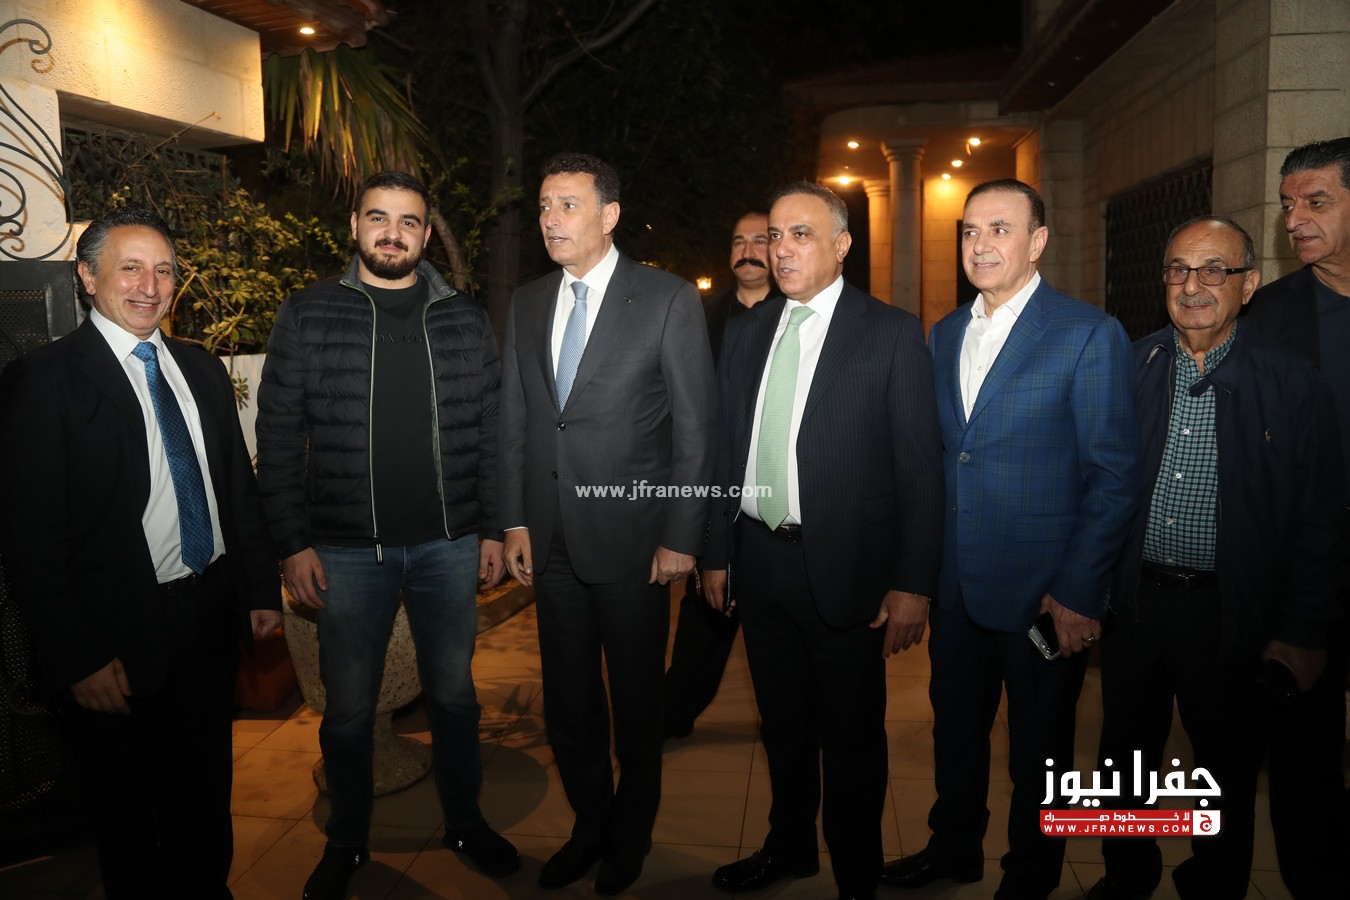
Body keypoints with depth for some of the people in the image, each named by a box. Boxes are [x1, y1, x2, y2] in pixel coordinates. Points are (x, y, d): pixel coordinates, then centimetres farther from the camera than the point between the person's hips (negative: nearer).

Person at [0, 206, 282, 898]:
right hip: (120, 639, -5)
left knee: (205, 795, 22)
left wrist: (261, 588, 8)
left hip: (211, 616, 6)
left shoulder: (201, 370, 8)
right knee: (126, 815, 15)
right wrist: (78, 660, -16)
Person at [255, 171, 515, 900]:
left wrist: (493, 528, 2)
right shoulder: (307, 316, -1)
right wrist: (294, 544, -5)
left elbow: (490, 431, 5)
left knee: (454, 693, 15)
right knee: (349, 707, 12)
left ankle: (465, 822, 35)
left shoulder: (465, 319, 4)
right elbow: (278, 437, -1)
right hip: (347, 551, -1)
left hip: (448, 545, 2)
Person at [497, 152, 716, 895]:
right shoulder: (526, 304, 8)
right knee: (567, 700, 15)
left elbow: (694, 428, -7)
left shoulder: (668, 300, -7)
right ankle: (589, 826, 37)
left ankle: (630, 836, 36)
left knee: (635, 701, 13)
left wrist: (681, 538, -9)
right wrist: (514, 521, 5)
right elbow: (514, 421, 10)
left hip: (631, 537, -4)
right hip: (551, 541, 4)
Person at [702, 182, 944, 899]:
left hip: (843, 569, -4)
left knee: (852, 738, 10)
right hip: (759, 562, 5)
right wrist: (717, 552, 9)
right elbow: (727, 449, 10)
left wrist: (913, 584, -13)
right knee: (782, 723, 21)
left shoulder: (892, 333, -7)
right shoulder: (746, 331, 8)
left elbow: (920, 466, -9)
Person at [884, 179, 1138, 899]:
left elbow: (1115, 475, -11)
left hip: (1041, 590, -5)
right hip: (954, 582, 5)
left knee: (1037, 743, 13)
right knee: (955, 723, 20)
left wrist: (1078, 590, -15)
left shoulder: (1089, 334, -10)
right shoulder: (944, 335, 8)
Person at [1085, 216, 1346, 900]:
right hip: (1132, 604, 2)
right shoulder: (1126, 369, 0)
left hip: (1233, 613, -2)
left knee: (1227, 773, 14)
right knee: (1125, 756, 18)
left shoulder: (1294, 386, -6)